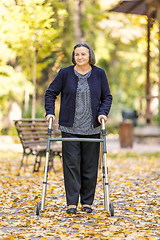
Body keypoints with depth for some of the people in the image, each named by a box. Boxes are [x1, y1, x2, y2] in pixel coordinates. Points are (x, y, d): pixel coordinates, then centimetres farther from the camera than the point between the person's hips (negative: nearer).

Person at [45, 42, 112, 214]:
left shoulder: (99, 74, 5)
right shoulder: (65, 73, 1)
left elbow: (107, 97, 11)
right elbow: (51, 93, 6)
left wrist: (103, 112, -5)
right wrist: (50, 112, -6)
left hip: (92, 128, 1)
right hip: (70, 128, -1)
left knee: (90, 166, 5)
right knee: (71, 164, -5)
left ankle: (87, 202, 15)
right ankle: (71, 203, 0)